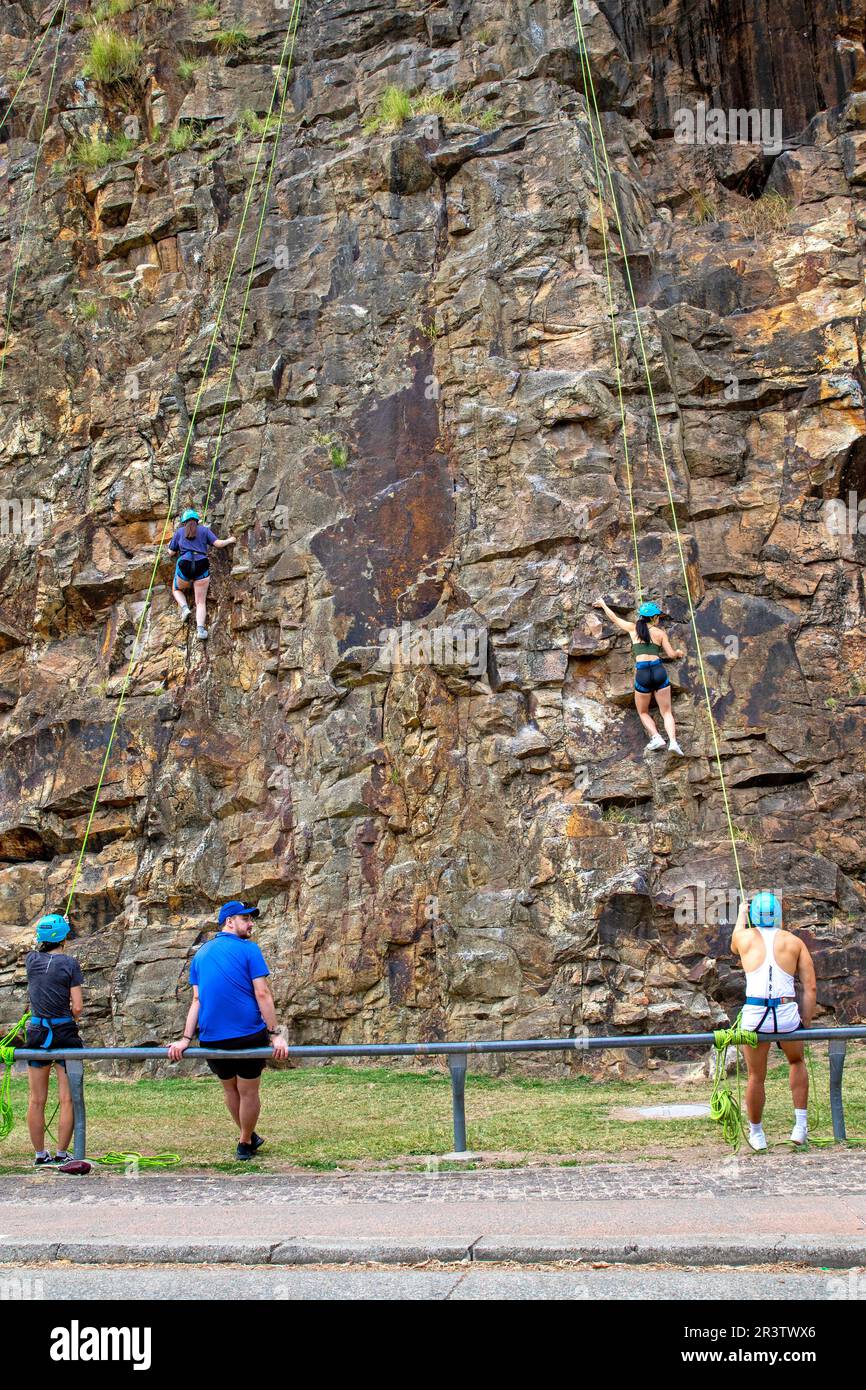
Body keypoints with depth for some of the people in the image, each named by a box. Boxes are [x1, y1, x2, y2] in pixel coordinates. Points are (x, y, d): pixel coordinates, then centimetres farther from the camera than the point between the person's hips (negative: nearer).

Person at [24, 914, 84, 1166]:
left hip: (37, 1032, 4)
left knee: (36, 1100, 10)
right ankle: (62, 1154, 5)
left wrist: (55, 924, 42)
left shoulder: (31, 960, 1)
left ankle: (40, 1155, 15)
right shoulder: (69, 963, -9)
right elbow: (78, 1008, -11)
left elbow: (41, 949, 28)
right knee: (67, 1099, 4)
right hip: (65, 1032, -4)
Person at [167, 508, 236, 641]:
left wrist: (171, 545, 41)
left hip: (184, 565, 0)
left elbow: (171, 552, 18)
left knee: (177, 590, 30)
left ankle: (184, 607, -1)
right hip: (202, 565, 0)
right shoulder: (204, 530, 15)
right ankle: (200, 629, -20)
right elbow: (217, 544, 7)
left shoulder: (179, 531, 16)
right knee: (201, 602, 3)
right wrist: (229, 540, 26)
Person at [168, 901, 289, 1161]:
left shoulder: (200, 954, 12)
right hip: (248, 1033, -5)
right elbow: (262, 994, -11)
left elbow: (197, 1000, 7)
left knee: (229, 1089, 22)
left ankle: (249, 1138, 37)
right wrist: (275, 1034, -11)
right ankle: (245, 1144, 24)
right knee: (248, 1092, 11)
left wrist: (186, 1038, 5)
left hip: (211, 1038, 5)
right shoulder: (248, 949, -4)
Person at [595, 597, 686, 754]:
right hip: (659, 669, 0)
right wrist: (679, 654, 32)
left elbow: (614, 617, 26)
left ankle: (656, 737, -5)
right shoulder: (660, 632, 11)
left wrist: (603, 604, 43)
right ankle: (673, 741, -14)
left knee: (643, 712, 18)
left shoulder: (633, 628, 12)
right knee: (666, 712, 7)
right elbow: (672, 654, 9)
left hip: (642, 673, 0)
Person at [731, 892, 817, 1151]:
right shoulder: (794, 942, 7)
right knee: (796, 1062, 29)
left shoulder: (745, 937, 7)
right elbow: (810, 987, 3)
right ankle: (800, 1126, 24)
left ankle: (757, 1135, 31)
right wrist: (806, 1023, 12)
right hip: (788, 1013, 1)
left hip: (754, 1013, -1)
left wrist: (741, 915, 48)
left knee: (756, 1077, 16)